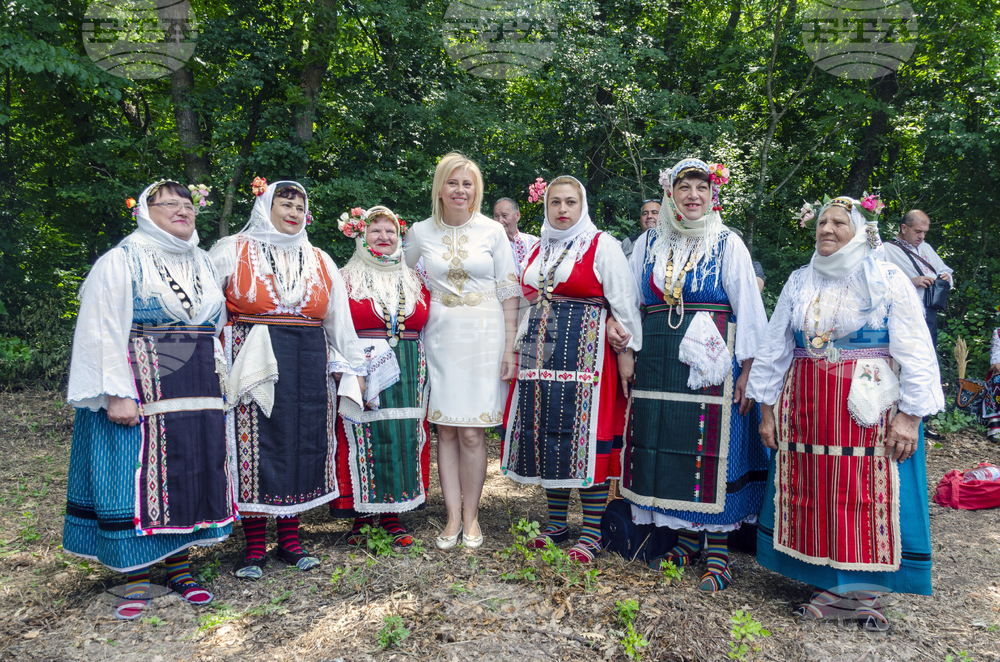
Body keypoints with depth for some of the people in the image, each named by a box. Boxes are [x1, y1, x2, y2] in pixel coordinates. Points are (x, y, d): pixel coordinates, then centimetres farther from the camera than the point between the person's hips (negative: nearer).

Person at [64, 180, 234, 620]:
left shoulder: (203, 265, 16)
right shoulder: (122, 262, -1)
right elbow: (103, 333, -8)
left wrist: (219, 381, 13)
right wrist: (116, 394, -16)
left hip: (197, 393, 5)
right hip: (141, 389, -5)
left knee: (192, 470, 6)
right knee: (137, 473, -2)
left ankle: (179, 565, 20)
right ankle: (137, 577, 10)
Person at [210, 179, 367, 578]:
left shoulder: (320, 261, 16)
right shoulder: (233, 252, 7)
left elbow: (339, 318, 17)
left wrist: (353, 366, 14)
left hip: (309, 365, 3)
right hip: (254, 364, -3)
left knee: (302, 444, 5)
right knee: (255, 446, -3)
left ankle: (290, 540, 18)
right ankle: (254, 547, 9)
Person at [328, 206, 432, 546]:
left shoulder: (415, 282, 15)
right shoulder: (346, 279, 5)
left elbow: (425, 327, 16)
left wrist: (424, 374, 7)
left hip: (407, 376, 3)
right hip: (361, 374, -3)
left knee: (402, 440, 3)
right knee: (362, 440, -2)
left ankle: (391, 514, 15)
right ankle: (362, 516, 11)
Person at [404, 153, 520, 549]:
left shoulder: (493, 231, 3)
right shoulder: (420, 233, 6)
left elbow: (508, 291, 3)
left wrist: (509, 348, -1)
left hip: (484, 337, -1)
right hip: (440, 338, 2)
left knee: (472, 433, -2)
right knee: (446, 430, 3)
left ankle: (471, 517, 14)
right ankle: (453, 517, 15)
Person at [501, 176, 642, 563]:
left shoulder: (602, 246, 0)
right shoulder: (537, 251, 18)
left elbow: (624, 302, -4)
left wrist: (626, 351, -10)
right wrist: (520, 349, 20)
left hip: (586, 353, -6)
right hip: (541, 354, 6)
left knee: (585, 436, -5)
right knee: (546, 436, 6)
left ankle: (592, 533, 6)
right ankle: (556, 524, 20)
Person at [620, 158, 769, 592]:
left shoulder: (728, 244, 2)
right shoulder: (648, 243, 12)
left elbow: (749, 310, -1)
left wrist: (747, 373, -8)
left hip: (713, 365, -3)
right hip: (659, 365, 4)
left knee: (712, 453, -2)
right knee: (666, 449, 6)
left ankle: (717, 551, 10)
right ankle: (687, 537, 23)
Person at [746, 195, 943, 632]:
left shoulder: (888, 280, 0)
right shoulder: (799, 283, 10)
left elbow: (915, 353, -5)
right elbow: (775, 348, 11)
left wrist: (910, 415, -13)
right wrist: (767, 408, 7)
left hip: (871, 411, -3)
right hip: (806, 409, 3)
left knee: (867, 498, 0)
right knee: (815, 496, 4)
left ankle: (865, 591, 16)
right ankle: (832, 589, 18)